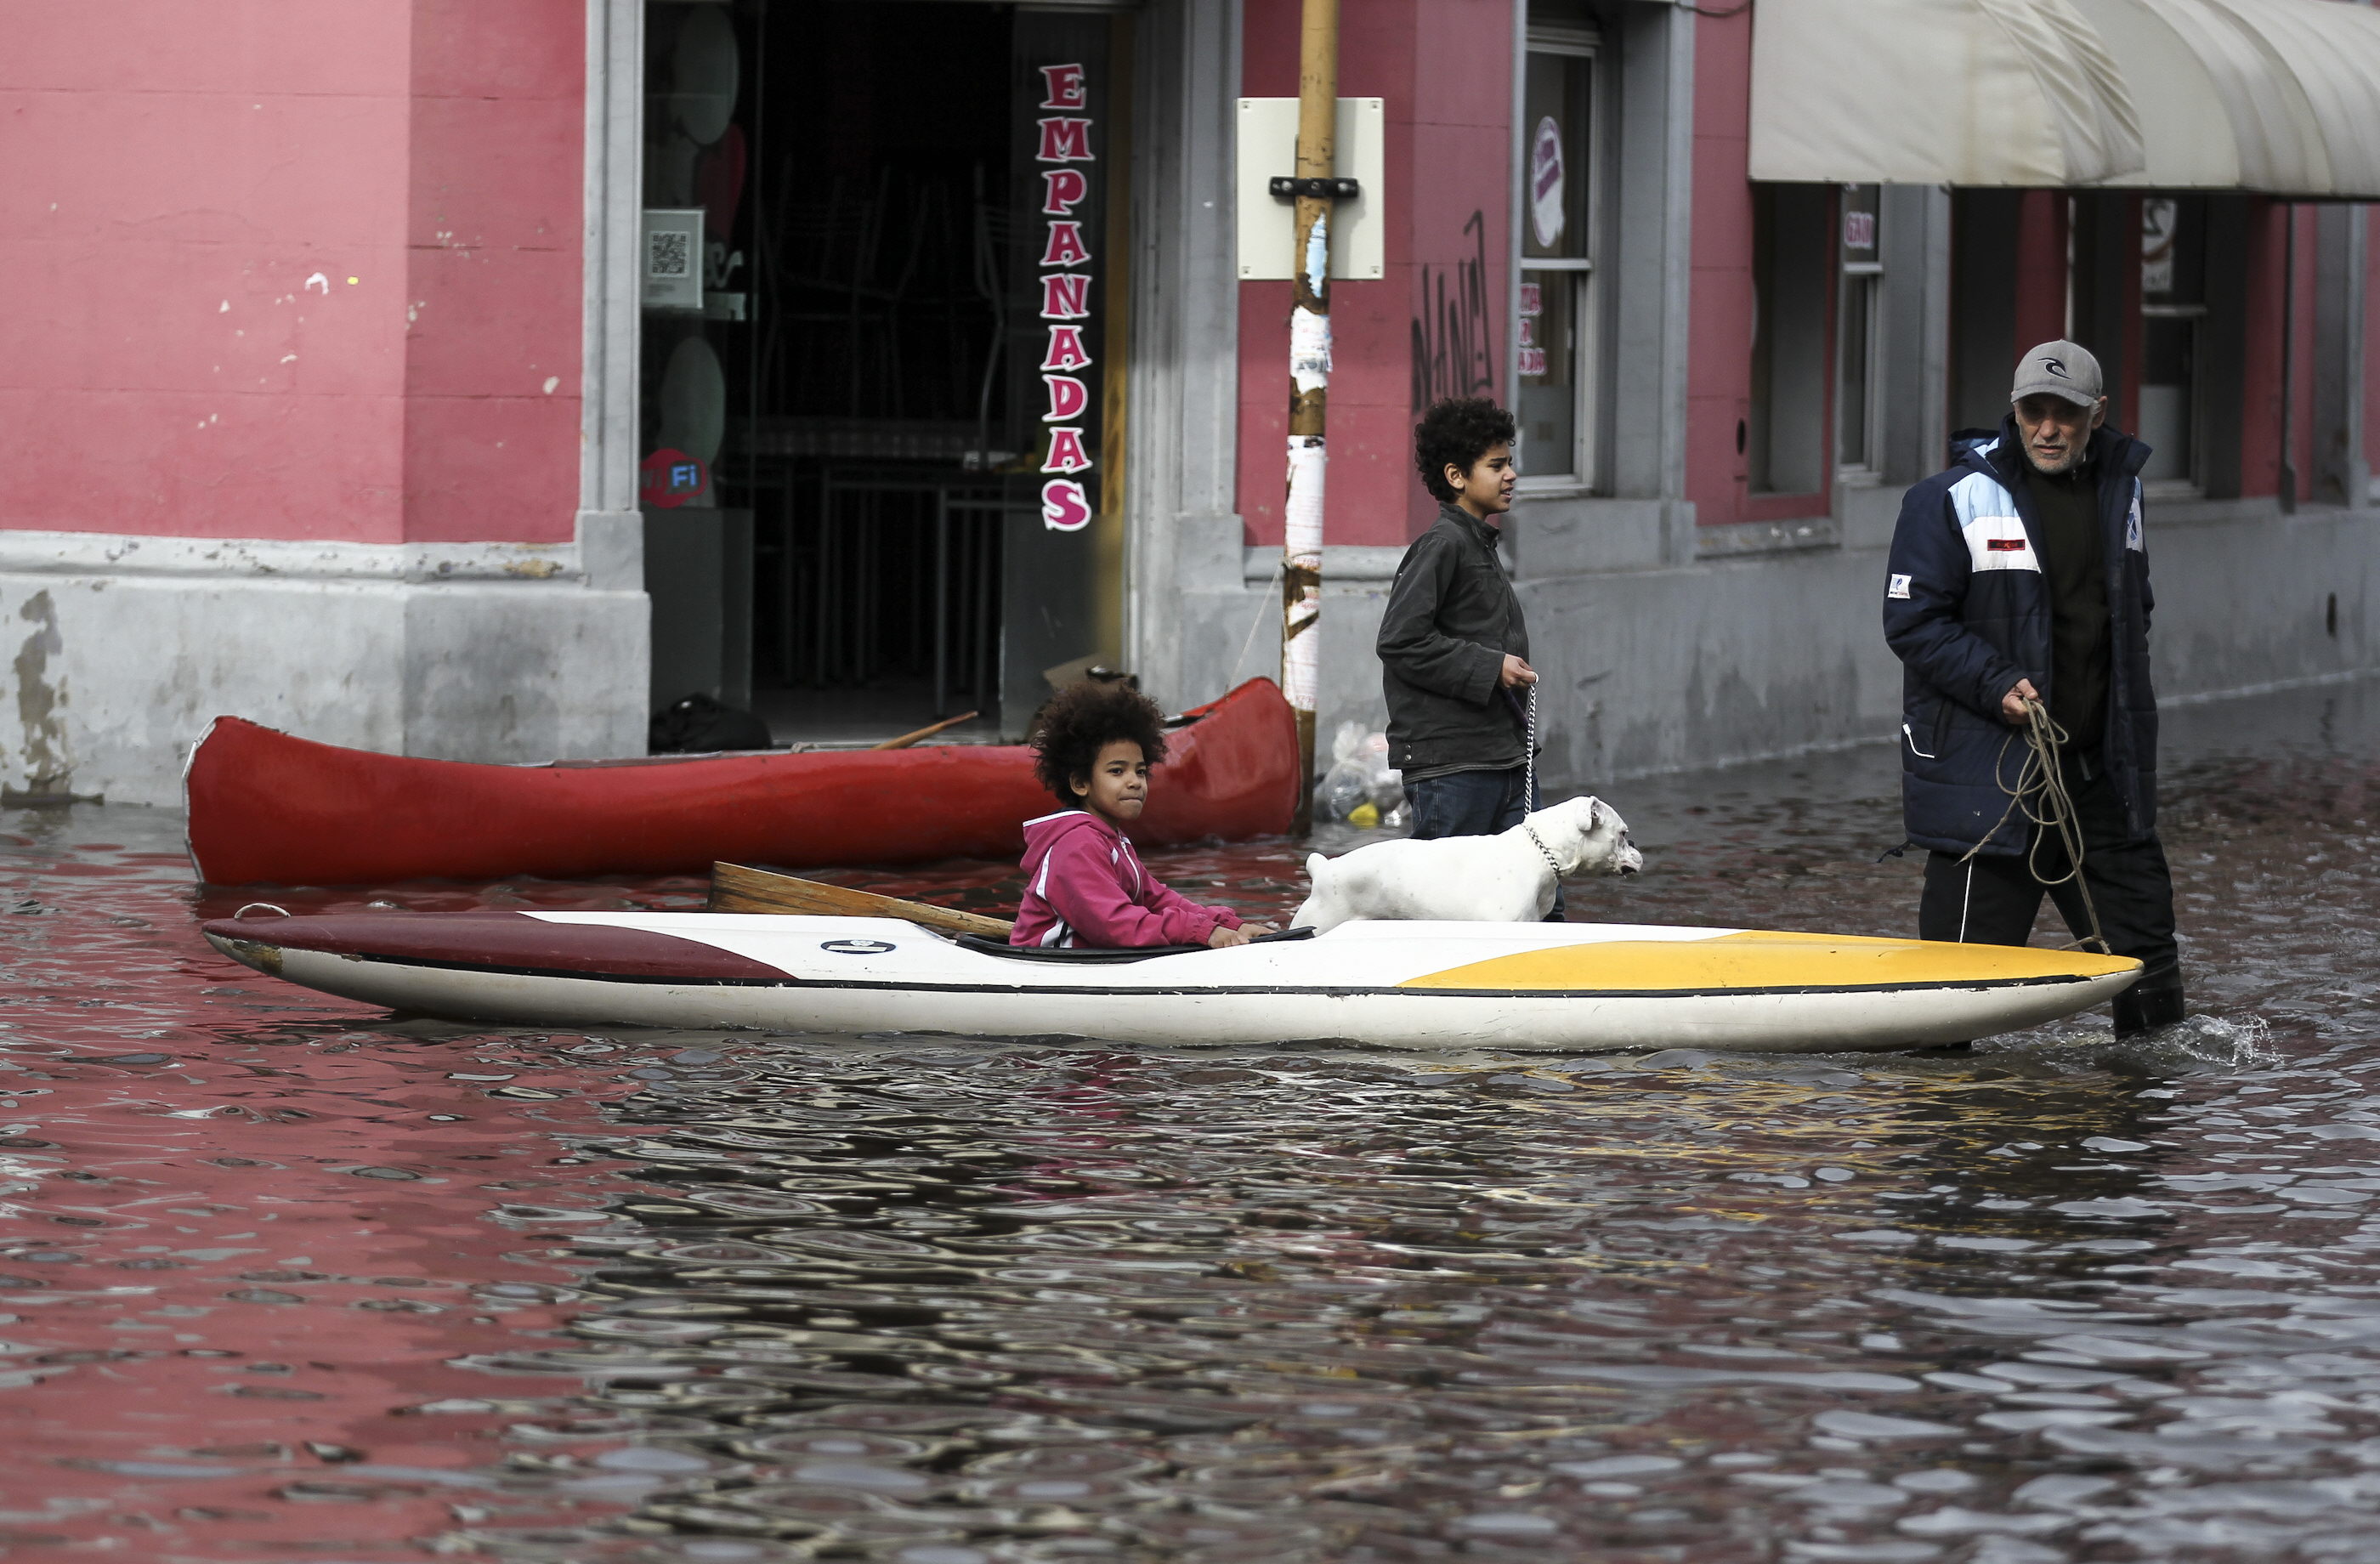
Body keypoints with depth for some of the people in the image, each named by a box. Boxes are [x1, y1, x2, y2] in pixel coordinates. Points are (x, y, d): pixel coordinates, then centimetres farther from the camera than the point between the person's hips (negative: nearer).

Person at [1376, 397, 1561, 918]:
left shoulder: (1481, 546, 19)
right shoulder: (1442, 545, -10)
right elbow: (1399, 641, -18)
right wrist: (1490, 668, -16)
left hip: (1505, 757, 9)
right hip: (1451, 764, -9)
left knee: (1541, 904, 5)